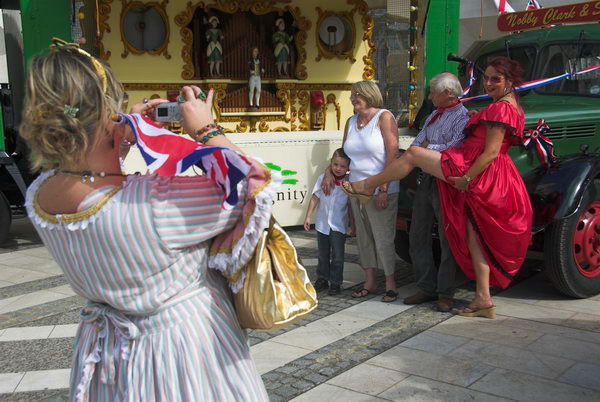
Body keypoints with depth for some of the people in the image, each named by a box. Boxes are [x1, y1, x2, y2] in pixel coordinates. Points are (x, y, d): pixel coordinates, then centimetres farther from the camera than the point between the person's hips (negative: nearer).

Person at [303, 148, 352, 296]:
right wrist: (308, 216, 2)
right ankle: (322, 279, 29)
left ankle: (335, 282, 11)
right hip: (322, 224, 2)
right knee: (323, 255, 16)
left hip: (339, 226, -2)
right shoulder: (323, 178, -4)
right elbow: (315, 198, 3)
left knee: (337, 256, -1)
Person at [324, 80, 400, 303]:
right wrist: (330, 173, 11)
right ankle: (370, 281, 21)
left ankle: (390, 284, 8)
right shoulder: (351, 122, 14)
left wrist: (384, 189, -18)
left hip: (380, 190, -6)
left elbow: (392, 155, -13)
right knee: (363, 236, 10)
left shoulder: (384, 117, -6)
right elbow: (344, 151, 26)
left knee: (383, 237, -4)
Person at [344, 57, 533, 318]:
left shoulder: (499, 108, -13)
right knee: (474, 235, 11)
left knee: (413, 154, -4)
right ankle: (483, 300, 13)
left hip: (475, 172, -10)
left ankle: (368, 185, 10)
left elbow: (490, 152, -20)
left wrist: (467, 178, -19)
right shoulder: (512, 106, 19)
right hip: (488, 180, 10)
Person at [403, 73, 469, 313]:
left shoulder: (462, 117, -9)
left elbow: (455, 149, -21)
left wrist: (428, 147, -8)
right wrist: (421, 148, -9)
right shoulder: (434, 116, 17)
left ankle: (445, 294, 9)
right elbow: (416, 144, 13)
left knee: (448, 239, 1)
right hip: (426, 180, 8)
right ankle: (427, 288, 20)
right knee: (417, 237, 9)